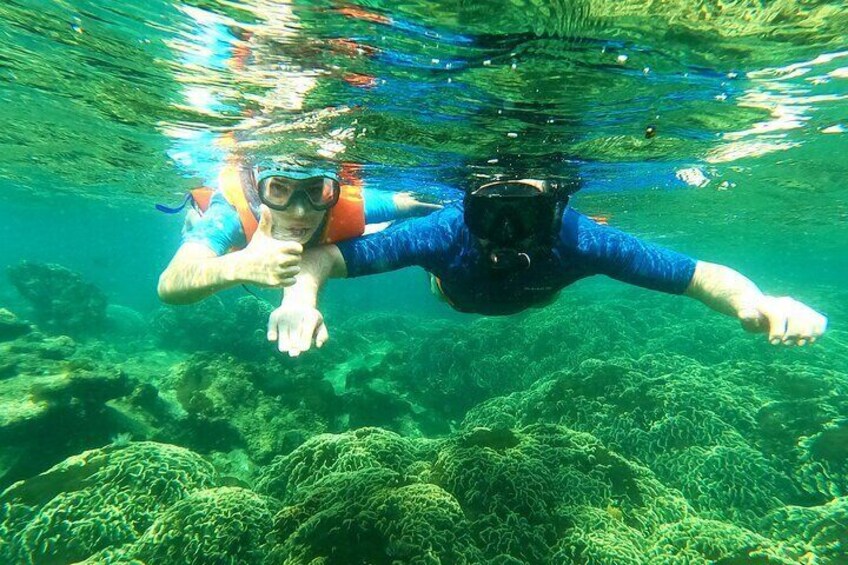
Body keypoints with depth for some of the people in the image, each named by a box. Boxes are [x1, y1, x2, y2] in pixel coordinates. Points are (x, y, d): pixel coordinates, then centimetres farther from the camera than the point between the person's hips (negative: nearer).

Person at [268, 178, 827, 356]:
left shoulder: (578, 239, -46)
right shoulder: (446, 233, -48)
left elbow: (704, 275, -40)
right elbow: (326, 255, -44)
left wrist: (758, 304, -61)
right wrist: (300, 294, -65)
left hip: (538, 294, 1)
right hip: (456, 292, 0)